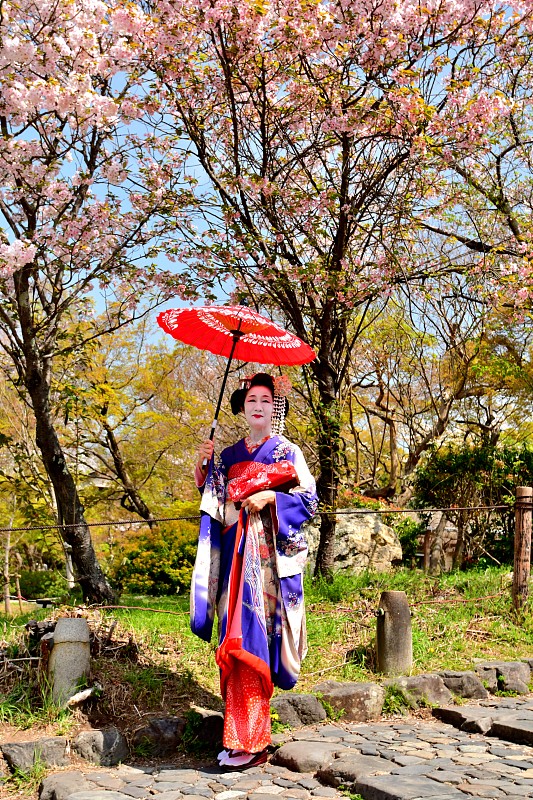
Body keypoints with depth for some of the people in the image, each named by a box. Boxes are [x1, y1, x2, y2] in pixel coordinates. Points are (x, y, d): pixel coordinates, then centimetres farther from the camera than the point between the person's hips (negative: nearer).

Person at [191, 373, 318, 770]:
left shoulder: (288, 451, 4)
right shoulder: (229, 455, 17)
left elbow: (309, 499, 0)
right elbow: (215, 504, 17)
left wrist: (271, 498, -14)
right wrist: (204, 465, 4)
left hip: (269, 555, -4)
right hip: (236, 555, 5)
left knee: (253, 635, -11)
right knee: (238, 635, 3)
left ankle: (252, 740, -6)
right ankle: (238, 736, 10)